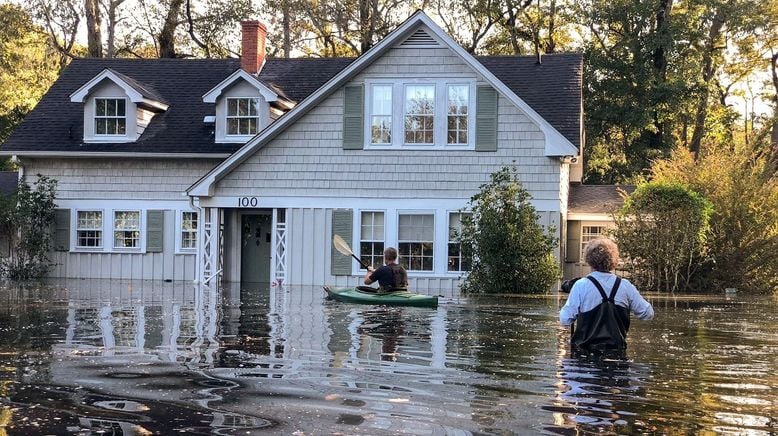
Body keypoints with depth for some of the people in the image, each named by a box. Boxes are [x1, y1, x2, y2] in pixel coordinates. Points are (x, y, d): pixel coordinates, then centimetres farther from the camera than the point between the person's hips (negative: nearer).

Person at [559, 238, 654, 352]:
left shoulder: (581, 286, -8)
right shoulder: (625, 286, -1)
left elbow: (565, 320, -8)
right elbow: (647, 314, 7)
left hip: (585, 351, -3)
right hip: (616, 351, 3)